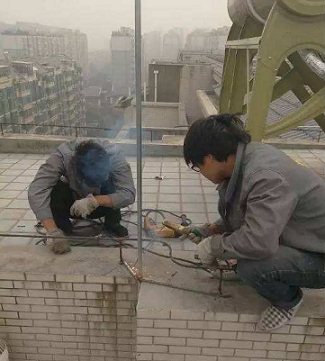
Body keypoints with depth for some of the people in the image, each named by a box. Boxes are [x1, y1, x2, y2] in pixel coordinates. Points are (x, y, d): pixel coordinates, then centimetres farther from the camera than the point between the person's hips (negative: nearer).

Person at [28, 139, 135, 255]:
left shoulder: (114, 155, -32)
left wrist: (94, 201, -47)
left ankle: (112, 224, -4)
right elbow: (36, 192, -40)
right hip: (73, 203, 0)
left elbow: (129, 194, -37)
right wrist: (53, 232, -47)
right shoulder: (63, 155, -34)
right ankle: (64, 228, -3)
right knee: (52, 190, -29)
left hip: (103, 204, 0)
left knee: (113, 185, -31)